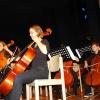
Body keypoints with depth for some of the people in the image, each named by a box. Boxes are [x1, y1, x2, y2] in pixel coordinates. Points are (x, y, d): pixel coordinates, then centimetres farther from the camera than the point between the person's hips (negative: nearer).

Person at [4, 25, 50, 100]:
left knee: (18, 78, -29)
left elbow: (45, 51, -25)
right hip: (33, 70, 8)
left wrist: (37, 41, -11)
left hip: (41, 70, -8)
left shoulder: (44, 42, 0)